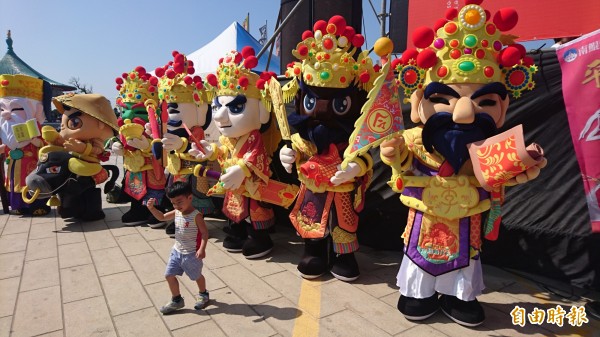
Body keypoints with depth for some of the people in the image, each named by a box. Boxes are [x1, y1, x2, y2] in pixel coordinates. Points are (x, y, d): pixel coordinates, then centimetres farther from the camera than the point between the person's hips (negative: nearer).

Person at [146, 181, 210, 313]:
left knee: (197, 276, 14)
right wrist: (151, 208, -5)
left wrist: (202, 249, -32)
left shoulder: (196, 215, -22)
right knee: (169, 275, 10)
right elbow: (162, 217, 11)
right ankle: (176, 300, 28)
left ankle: (203, 294, 41)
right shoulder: (176, 212, -1)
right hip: (177, 251, 7)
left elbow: (205, 233, -22)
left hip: (191, 254, -7)